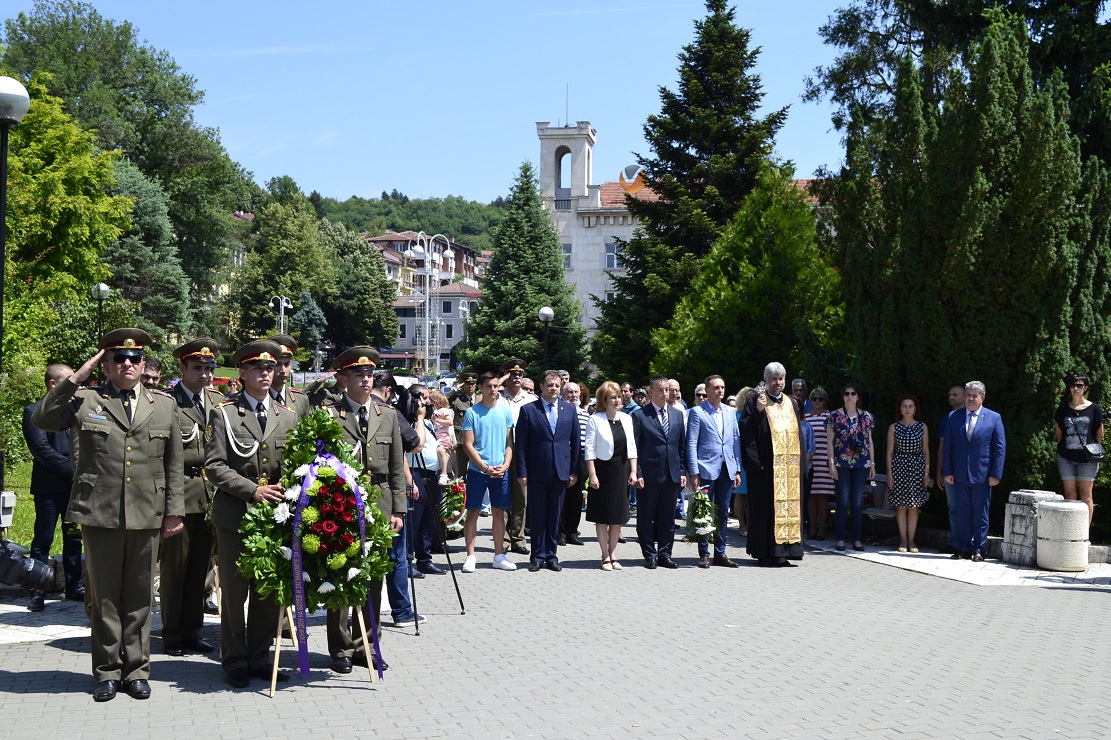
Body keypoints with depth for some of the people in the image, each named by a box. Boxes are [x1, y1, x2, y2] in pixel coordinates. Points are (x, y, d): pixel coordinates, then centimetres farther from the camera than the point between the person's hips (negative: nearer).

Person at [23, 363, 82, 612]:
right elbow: (42, 449, -12)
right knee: (43, 540, -1)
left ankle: (74, 587, 19)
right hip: (49, 487, -5)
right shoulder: (34, 412, -4)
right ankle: (38, 593, 5)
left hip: (75, 486, 5)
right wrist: (73, 470, -14)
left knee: (74, 539, 10)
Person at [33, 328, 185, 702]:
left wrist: (174, 511, 7)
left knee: (139, 595, 8)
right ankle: (108, 671, 17)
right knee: (104, 596, 6)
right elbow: (41, 419, -7)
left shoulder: (163, 404, 11)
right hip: (99, 514, -1)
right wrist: (75, 378, -9)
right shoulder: (84, 401, 6)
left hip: (147, 516, 1)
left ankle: (136, 670, 18)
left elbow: (174, 464, 11)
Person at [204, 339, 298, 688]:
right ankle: (234, 662, 14)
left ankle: (259, 658, 20)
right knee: (234, 591, 3)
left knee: (270, 591, 7)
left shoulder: (288, 416, 12)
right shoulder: (223, 413, 1)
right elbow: (214, 465, -7)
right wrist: (252, 490, -16)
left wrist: (286, 489, -5)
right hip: (235, 515, -3)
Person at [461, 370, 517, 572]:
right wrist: (486, 468, -12)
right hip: (477, 470, -3)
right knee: (472, 512, 0)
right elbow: (468, 445, -5)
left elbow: (509, 442, 9)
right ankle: (470, 556, 6)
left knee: (499, 512, 8)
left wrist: (505, 465, -6)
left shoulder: (505, 411, 6)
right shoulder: (472, 412, -3)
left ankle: (498, 556, 15)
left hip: (501, 471, 3)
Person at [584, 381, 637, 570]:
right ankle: (605, 556, 11)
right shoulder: (595, 420, -8)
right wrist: (592, 475, -13)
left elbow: (632, 447, 8)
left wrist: (633, 471, 2)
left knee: (618, 515, 9)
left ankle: (613, 554, 18)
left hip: (621, 470, 4)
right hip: (602, 469, -4)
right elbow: (589, 449, -9)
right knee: (602, 516, 3)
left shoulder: (626, 419, 6)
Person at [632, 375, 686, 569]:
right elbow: (635, 447, -4)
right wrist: (637, 474, -10)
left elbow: (682, 445, 13)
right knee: (646, 518, 3)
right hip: (649, 474, -4)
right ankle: (650, 556, 13)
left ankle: (664, 555, 17)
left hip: (671, 474, 4)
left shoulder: (677, 414, 11)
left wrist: (682, 471, 7)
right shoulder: (640, 415, -3)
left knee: (668, 517, 9)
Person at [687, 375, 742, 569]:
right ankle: (704, 554, 9)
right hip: (706, 469, -5)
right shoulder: (697, 412, -2)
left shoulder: (730, 413, 13)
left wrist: (738, 470, 9)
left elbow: (736, 442, 15)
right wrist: (693, 473, -11)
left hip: (727, 470, 5)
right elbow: (691, 443, -5)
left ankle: (720, 553, 16)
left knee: (723, 514, 9)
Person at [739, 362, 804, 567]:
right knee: (767, 508, -5)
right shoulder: (755, 403, -1)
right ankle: (767, 553, -1)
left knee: (790, 503, 5)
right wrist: (758, 411, -21)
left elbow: (798, 433, 20)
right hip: (767, 466, -6)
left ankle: (783, 552, 10)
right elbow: (747, 432, -9)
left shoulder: (792, 403, 17)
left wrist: (800, 463, 14)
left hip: (791, 467, 6)